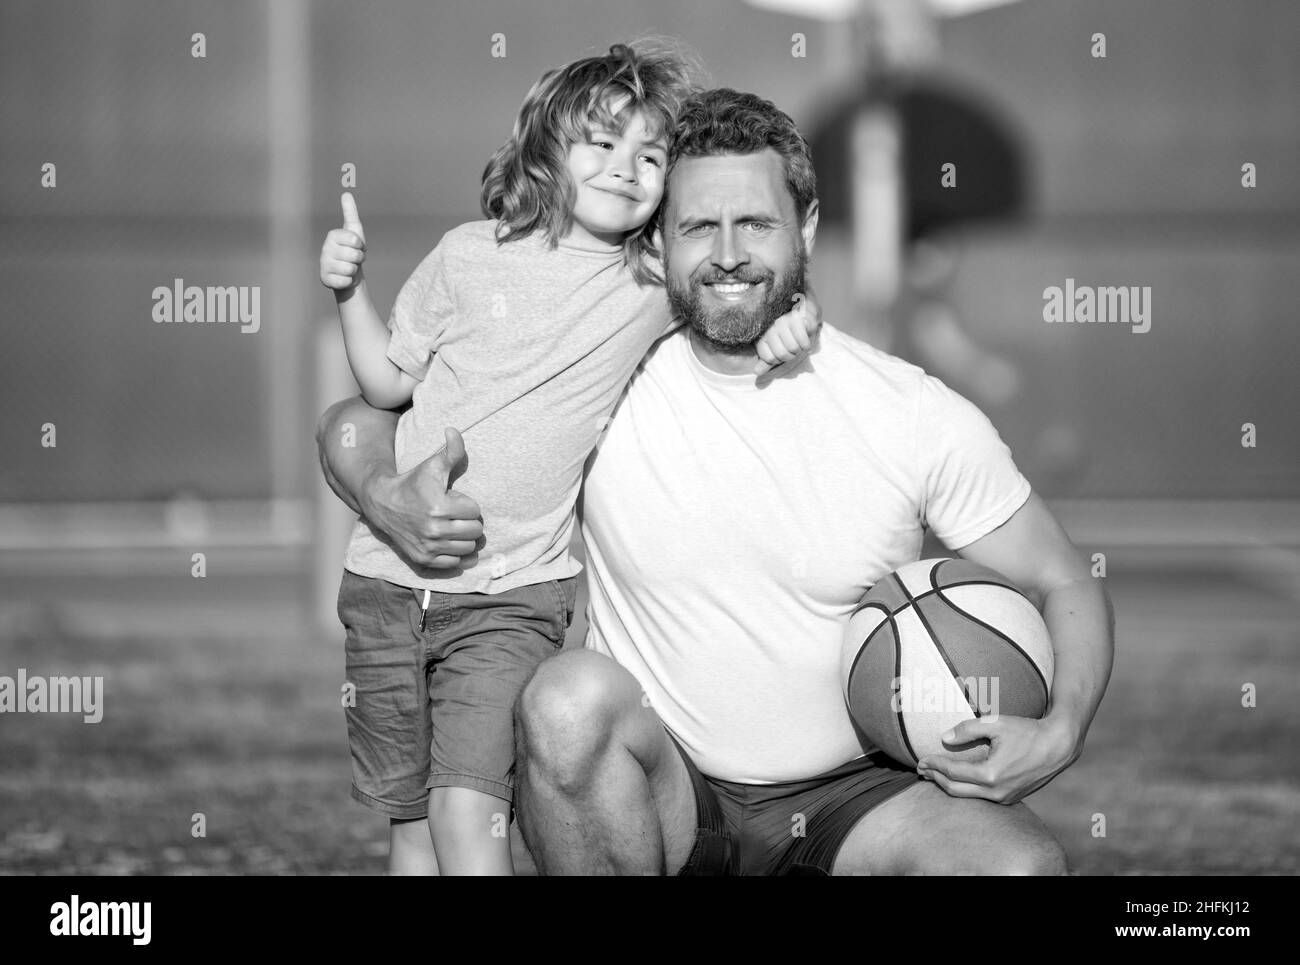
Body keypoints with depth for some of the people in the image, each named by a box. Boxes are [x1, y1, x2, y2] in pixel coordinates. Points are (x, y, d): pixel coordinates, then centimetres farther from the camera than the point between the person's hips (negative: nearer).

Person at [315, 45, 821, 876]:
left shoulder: (663, 286, -1)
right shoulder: (472, 255, 1)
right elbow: (389, 381, 11)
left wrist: (793, 317, -6)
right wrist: (350, 291, -3)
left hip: (512, 595, -2)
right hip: (391, 579, 2)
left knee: (467, 816, -18)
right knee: (410, 822, 8)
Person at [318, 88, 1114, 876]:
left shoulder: (923, 418, -5)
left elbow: (1067, 587, 5)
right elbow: (355, 421, 2)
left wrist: (1060, 732, -16)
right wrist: (387, 494, -23)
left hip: (848, 797, 0)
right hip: (667, 795, 0)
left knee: (1028, 863, -29)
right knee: (573, 695, -33)